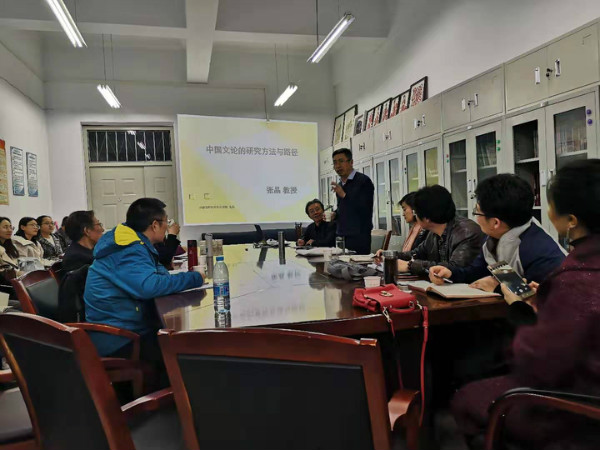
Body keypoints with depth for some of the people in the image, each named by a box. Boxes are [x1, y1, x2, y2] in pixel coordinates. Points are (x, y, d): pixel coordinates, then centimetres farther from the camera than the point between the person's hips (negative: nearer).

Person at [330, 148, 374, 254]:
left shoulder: (363, 181, -8)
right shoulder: (340, 185, 15)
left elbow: (365, 209, -16)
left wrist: (344, 195, -19)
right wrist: (334, 214, 6)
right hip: (341, 238, 7)